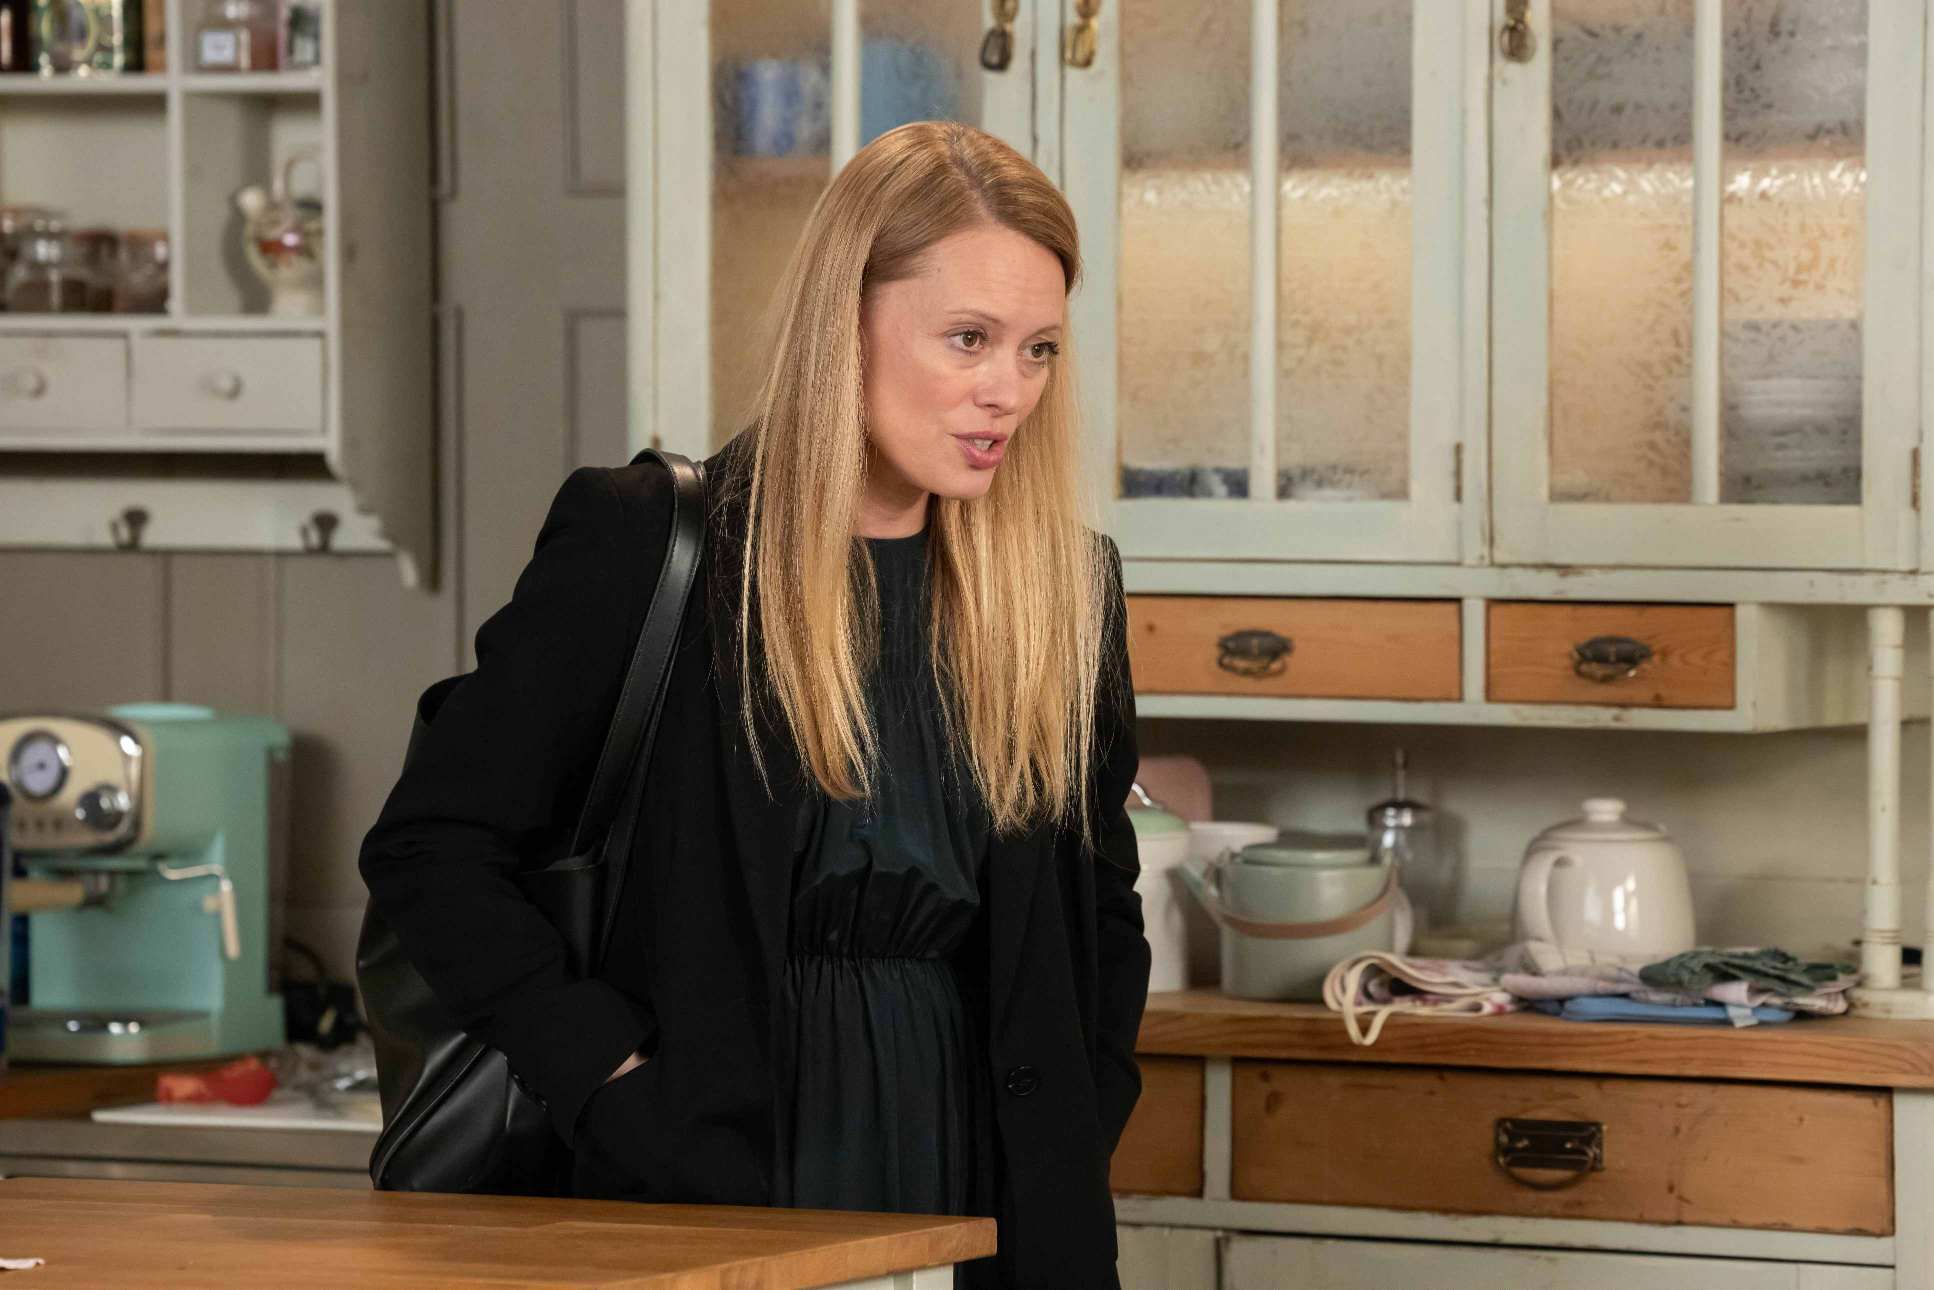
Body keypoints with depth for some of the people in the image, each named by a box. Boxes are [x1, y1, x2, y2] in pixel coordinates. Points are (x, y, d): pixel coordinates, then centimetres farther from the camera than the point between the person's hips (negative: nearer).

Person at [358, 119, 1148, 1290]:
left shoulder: (1065, 590, 7)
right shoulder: (640, 547, -6)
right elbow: (430, 846, -5)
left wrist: (1068, 1154, 6)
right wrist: (606, 1071, -12)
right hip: (706, 1184, -3)